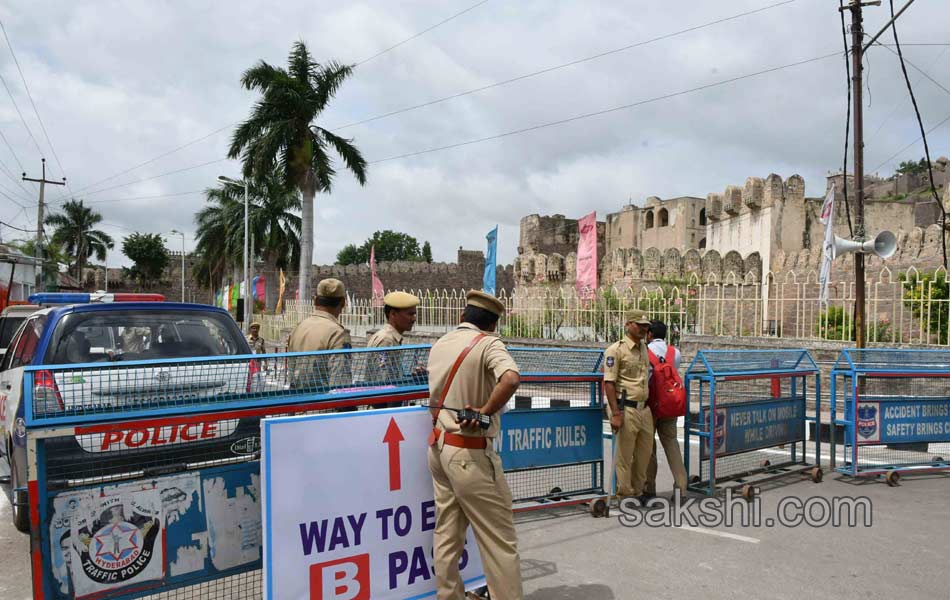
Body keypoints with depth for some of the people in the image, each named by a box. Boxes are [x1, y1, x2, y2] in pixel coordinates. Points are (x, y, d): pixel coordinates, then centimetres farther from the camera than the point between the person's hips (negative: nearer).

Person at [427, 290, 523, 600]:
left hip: (439, 445, 8)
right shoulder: (488, 343, -13)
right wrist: (485, 411, -22)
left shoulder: (439, 344, 9)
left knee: (447, 533, 16)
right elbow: (511, 378, -31)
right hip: (470, 452, -7)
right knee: (499, 537, 1)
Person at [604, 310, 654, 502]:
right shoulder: (616, 349, -10)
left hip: (644, 409, 8)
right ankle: (625, 495, 10)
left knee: (644, 453, 15)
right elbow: (609, 383, -14)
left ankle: (638, 492, 29)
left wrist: (650, 406, 18)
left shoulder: (644, 347, 15)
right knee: (624, 455, -1)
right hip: (626, 409, -8)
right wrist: (616, 413, -19)